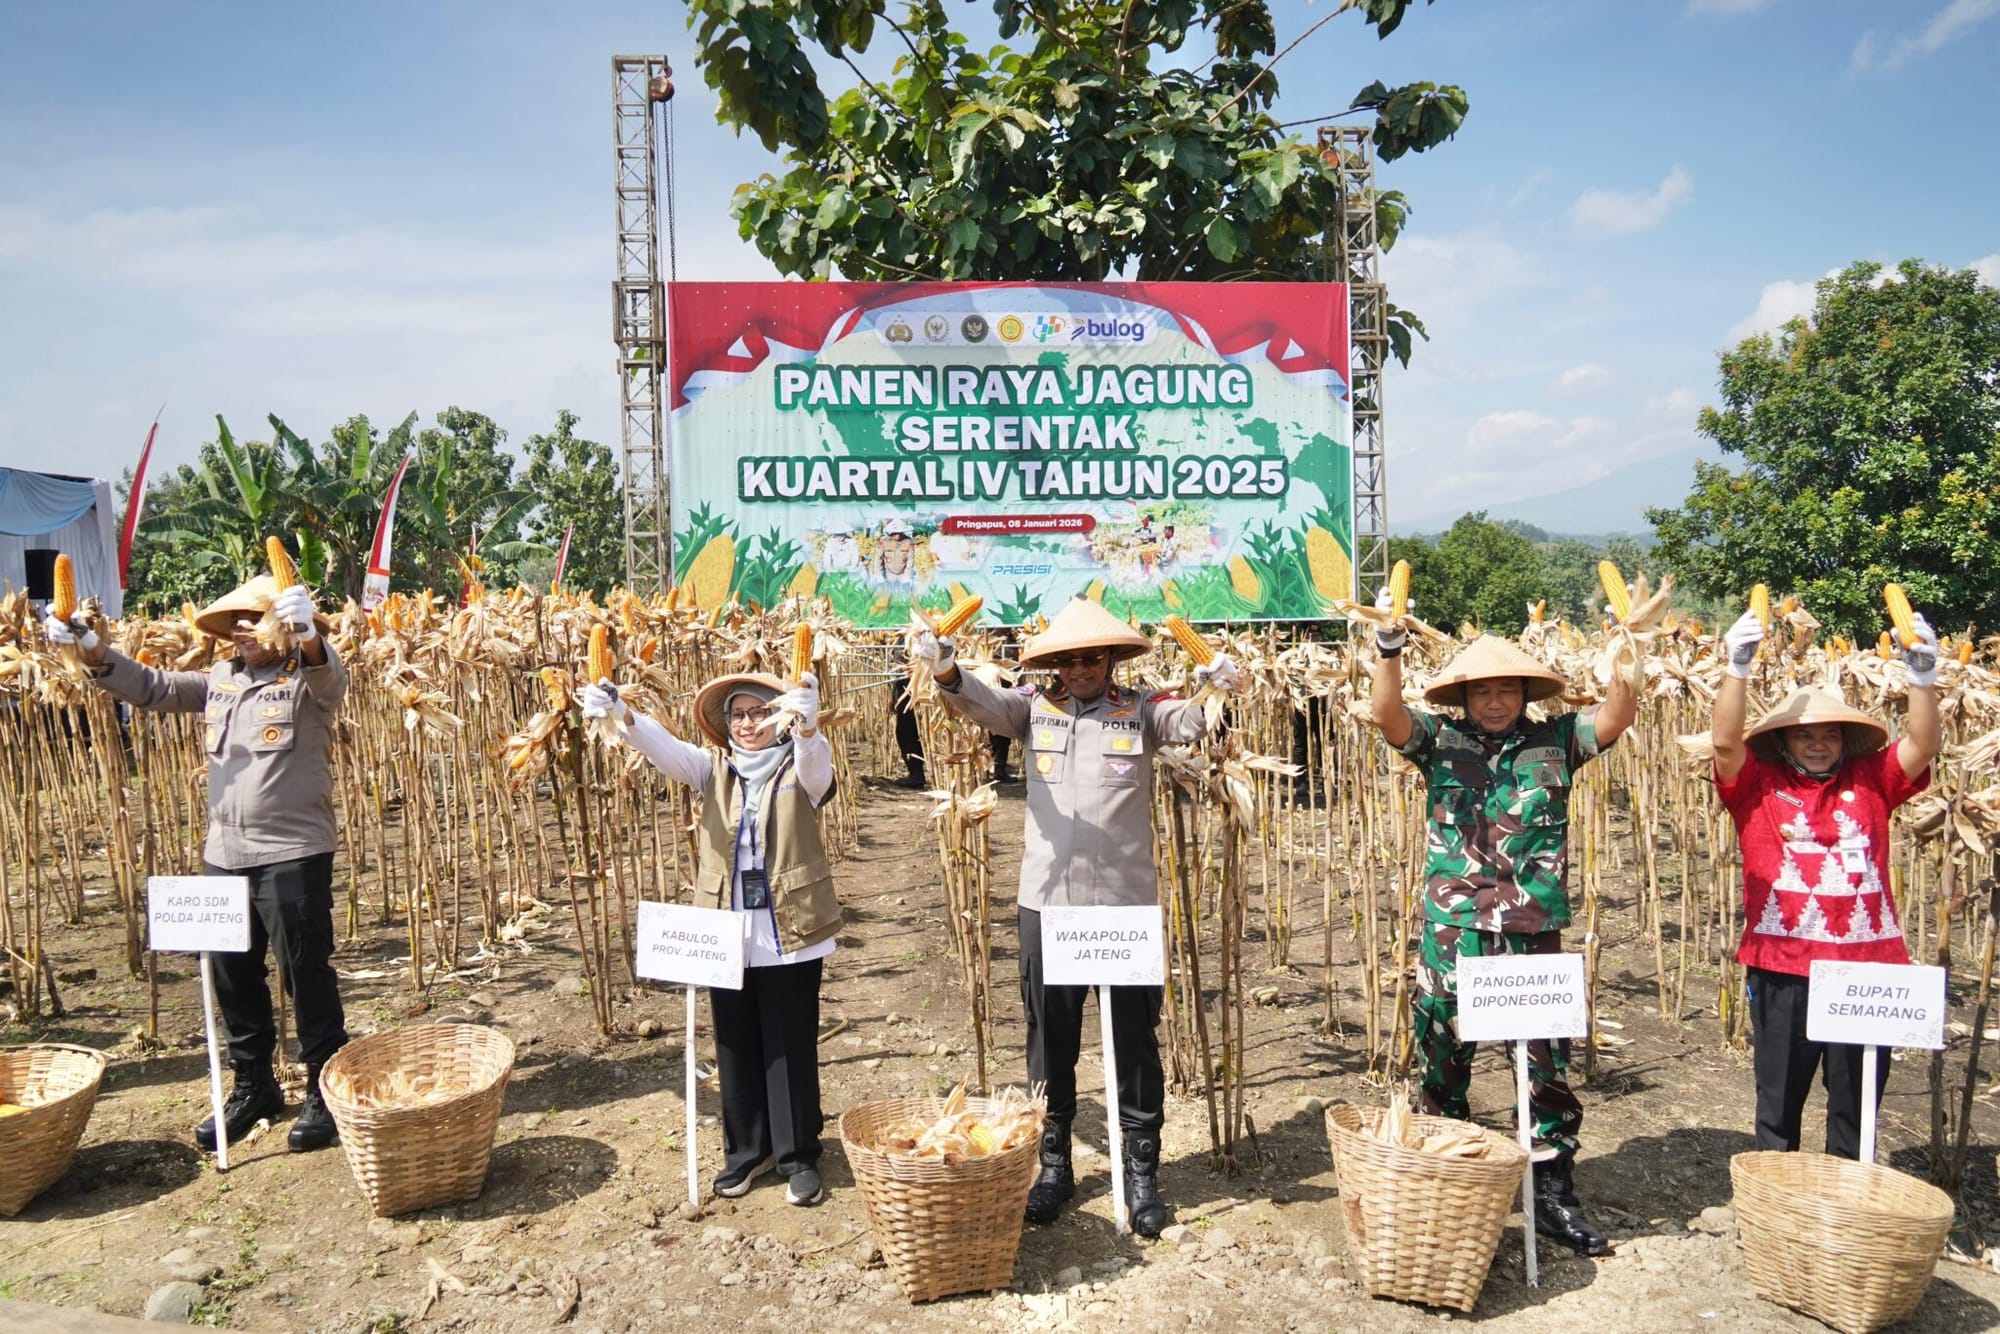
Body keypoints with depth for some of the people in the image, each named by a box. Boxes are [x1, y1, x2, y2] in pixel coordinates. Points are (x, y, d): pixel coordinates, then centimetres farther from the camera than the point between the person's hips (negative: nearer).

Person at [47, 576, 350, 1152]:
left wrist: (306, 631, -51)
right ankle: (253, 1087, 31)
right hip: (224, 855, 7)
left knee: (307, 976, 0)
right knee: (234, 979, 16)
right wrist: (89, 648, -1)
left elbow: (331, 675, -30)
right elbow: (152, 687, 14)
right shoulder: (219, 680, 13)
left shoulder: (306, 680, -8)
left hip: (293, 855, -7)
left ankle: (325, 1091, 12)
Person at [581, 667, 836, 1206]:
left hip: (789, 936, -3)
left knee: (791, 1050, 6)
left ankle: (798, 1156, 21)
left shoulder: (798, 768, -2)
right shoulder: (715, 768, 5)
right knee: (737, 1050, 14)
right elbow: (667, 749, -12)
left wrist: (807, 722, -50)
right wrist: (623, 715, -33)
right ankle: (747, 1150, 31)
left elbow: (816, 762, -26)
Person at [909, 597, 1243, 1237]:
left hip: (1126, 903, -1)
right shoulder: (1035, 710, 3)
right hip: (1047, 903, 1)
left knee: (1135, 1041, 9)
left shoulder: (1140, 710, 1)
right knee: (1050, 1041, 13)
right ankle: (1053, 1164, 30)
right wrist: (945, 669, -35)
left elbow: (1191, 722, -15)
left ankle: (1141, 1171, 25)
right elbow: (981, 702, -13)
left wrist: (1216, 687, -37)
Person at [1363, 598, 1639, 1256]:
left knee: (1547, 1070, 8)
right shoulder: (1440, 741, 0)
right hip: (1452, 934, 0)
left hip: (1532, 934, 0)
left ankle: (1554, 1196, 24)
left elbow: (1617, 716, -11)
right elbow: (1385, 714, -16)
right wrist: (1389, 646, -33)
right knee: (1443, 1066, 12)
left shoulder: (1554, 741, 3)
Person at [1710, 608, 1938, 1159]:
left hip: (1864, 967, 2)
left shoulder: (1870, 782, 8)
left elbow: (1922, 746, -3)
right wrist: (1739, 665, -24)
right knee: (1779, 1101, 11)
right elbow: (1725, 741, -13)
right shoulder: (1758, 784, 1)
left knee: (1857, 1103, 13)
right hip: (1782, 968, -2)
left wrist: (1922, 674, -17)